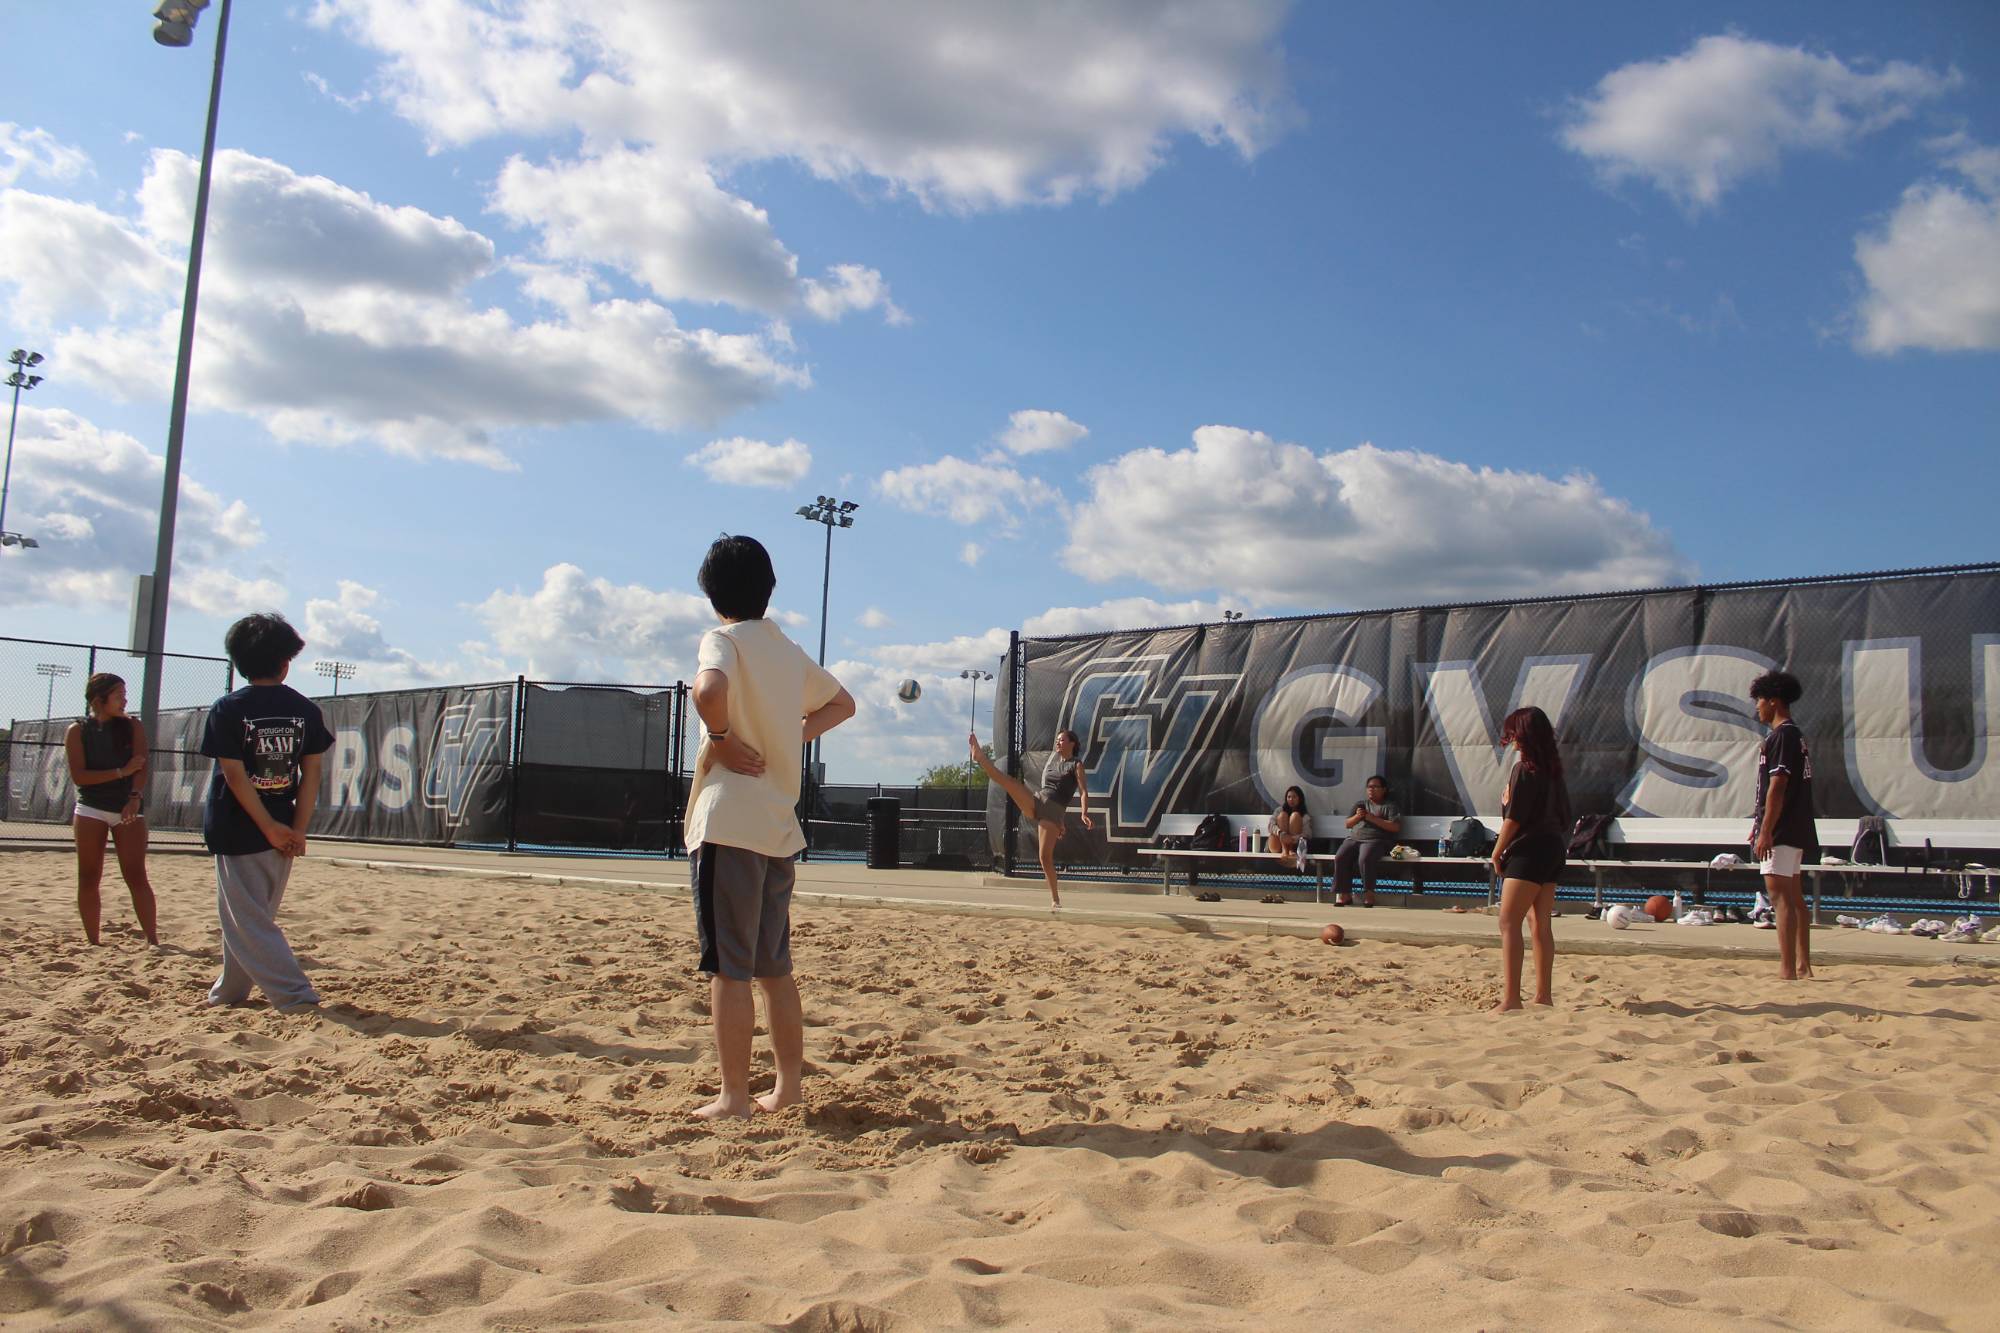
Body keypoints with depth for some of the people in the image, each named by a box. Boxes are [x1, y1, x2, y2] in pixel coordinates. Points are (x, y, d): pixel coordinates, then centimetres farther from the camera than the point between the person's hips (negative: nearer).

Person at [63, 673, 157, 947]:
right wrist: (122, 772, -17)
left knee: (136, 875, -7)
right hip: (90, 808, 0)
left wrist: (134, 797, -24)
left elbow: (140, 765, -8)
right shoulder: (77, 731, 0)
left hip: (128, 808, 0)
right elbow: (78, 776, -9)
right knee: (88, 878, 3)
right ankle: (92, 941, 12)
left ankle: (153, 940, -11)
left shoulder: (132, 727, 4)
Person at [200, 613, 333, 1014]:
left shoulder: (227, 709, -8)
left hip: (239, 830, -4)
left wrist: (271, 828, -11)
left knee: (248, 921, 0)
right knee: (254, 916, 18)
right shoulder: (305, 709, 1)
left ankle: (295, 994, -10)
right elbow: (312, 771, -4)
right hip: (283, 828, 4)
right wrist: (298, 829, -5)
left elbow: (234, 774, -13)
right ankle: (230, 991, 30)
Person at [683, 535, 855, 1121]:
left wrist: (721, 738, -13)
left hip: (728, 824, -7)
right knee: (774, 967, 14)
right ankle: (788, 1087, 19)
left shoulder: (723, 639, -6)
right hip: (780, 827, 7)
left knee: (728, 967, -2)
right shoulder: (789, 650, 15)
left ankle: (734, 1098, 1)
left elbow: (709, 688, -30)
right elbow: (841, 703, 30)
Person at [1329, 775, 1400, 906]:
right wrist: (1357, 816, 1)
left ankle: (1369, 894, -22)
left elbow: (1396, 827, -2)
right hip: (1354, 839, 4)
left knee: (1364, 859, -37)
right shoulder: (1360, 804, 28)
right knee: (1340, 858, -26)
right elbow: (1348, 824, 22)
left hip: (1376, 840, -4)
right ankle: (1343, 895, -22)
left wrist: (1373, 818, -7)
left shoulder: (1390, 806, 13)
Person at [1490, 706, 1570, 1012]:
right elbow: (1564, 816, 17)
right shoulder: (1553, 769, 13)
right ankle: (1543, 995, 17)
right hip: (1554, 848, 9)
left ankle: (1511, 998, -17)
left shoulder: (1524, 769, -13)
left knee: (1509, 922, -11)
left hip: (1529, 851, -9)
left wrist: (1497, 852, -6)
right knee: (1541, 923, 13)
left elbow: (1513, 818, -15)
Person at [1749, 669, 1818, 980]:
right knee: (1794, 896, 14)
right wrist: (1762, 824, 25)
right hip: (1796, 828, 11)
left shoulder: (1782, 736, -13)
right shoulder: (1796, 736, 18)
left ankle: (1787, 970, -17)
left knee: (1779, 893, -13)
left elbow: (1777, 786, -20)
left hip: (1782, 829, -11)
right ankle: (1803, 967, 19)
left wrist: (1765, 831, -21)